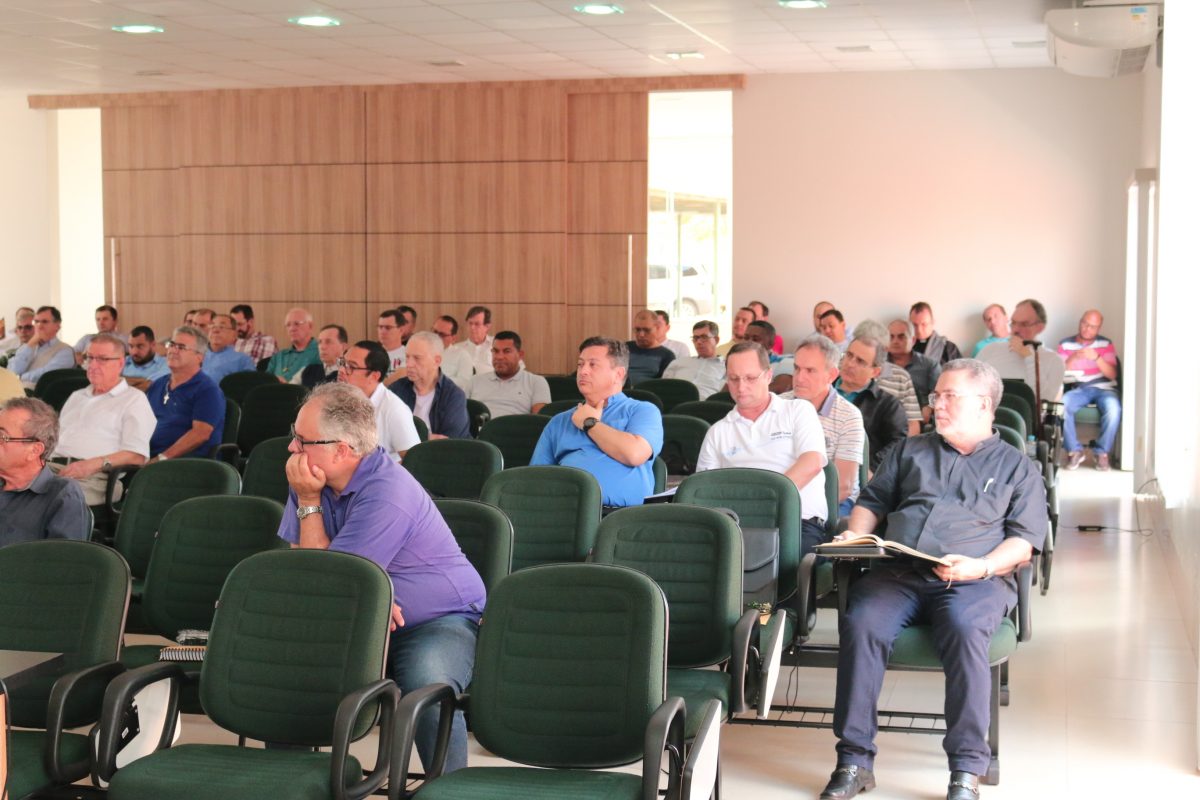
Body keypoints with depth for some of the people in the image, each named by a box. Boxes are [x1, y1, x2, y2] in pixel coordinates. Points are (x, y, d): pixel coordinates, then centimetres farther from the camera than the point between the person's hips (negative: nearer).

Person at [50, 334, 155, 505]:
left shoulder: (134, 399, 11)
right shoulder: (76, 397, 35)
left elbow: (137, 455, -3)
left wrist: (95, 464, -19)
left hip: (94, 477, -6)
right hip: (51, 467, 6)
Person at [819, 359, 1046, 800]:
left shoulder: (1017, 466, 19)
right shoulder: (910, 451, 30)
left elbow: (1023, 543, 8)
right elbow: (872, 501, 28)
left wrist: (980, 566, -11)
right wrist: (855, 537, 6)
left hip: (975, 580, -2)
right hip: (897, 572, 2)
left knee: (965, 629, -37)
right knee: (862, 622, -31)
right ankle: (855, 760, -26)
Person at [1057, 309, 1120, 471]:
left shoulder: (1106, 344, 9)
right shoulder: (1066, 345, 9)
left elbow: (1112, 374, -1)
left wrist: (1097, 358, -18)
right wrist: (1073, 358, -18)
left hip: (1103, 388, 0)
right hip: (1078, 389, 0)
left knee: (1113, 408, -36)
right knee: (1061, 405, -34)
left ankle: (1102, 452, -19)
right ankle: (1074, 451, -19)